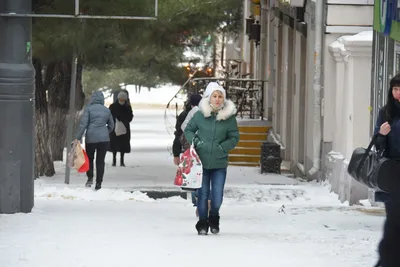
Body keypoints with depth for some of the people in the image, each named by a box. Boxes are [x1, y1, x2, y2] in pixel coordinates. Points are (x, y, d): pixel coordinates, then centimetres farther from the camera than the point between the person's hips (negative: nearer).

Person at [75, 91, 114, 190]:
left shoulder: (89, 109, -5)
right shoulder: (106, 110, 7)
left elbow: (83, 124, -11)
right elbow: (111, 125, 16)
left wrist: (78, 138, -10)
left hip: (91, 138, -2)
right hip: (104, 139, 2)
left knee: (89, 158, 16)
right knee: (100, 161, 6)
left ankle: (90, 178, 2)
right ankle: (98, 183, 3)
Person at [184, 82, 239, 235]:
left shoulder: (229, 116, -4)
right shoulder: (200, 115, -5)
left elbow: (234, 137, 4)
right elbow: (188, 130, 9)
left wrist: (222, 147, -9)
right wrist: (195, 141, -7)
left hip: (219, 162, 0)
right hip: (202, 161, 0)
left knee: (217, 196, 1)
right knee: (203, 194, 3)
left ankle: (214, 219, 29)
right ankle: (202, 223, 19)